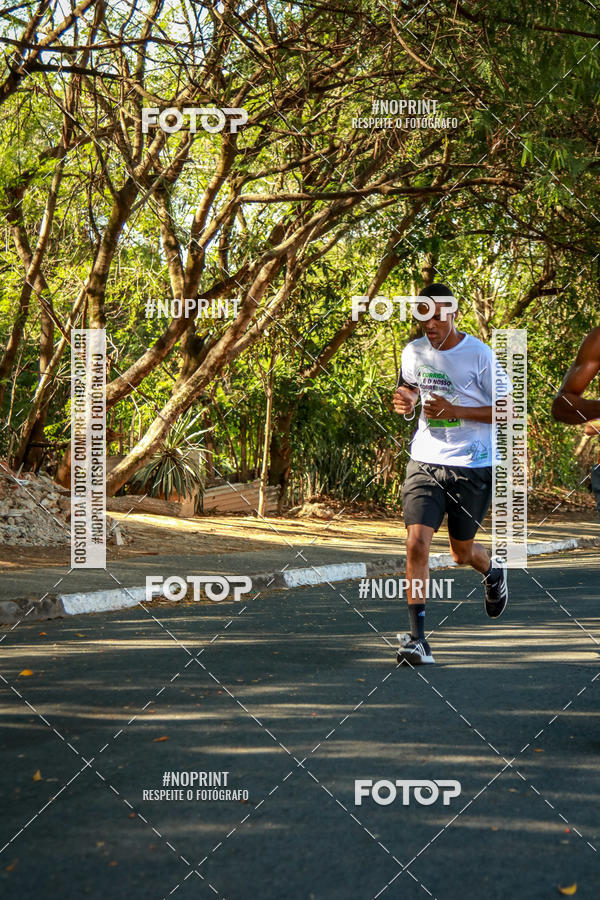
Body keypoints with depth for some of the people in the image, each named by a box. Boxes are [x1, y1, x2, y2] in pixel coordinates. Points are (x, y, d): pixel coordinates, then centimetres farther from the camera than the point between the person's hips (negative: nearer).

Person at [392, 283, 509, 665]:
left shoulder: (479, 354, -11)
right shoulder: (413, 352, 4)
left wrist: (454, 411, -19)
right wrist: (406, 401, 0)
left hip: (473, 466, -3)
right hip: (425, 463, 3)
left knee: (462, 552, 11)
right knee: (417, 544, -14)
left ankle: (494, 570, 49)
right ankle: (417, 637, -9)